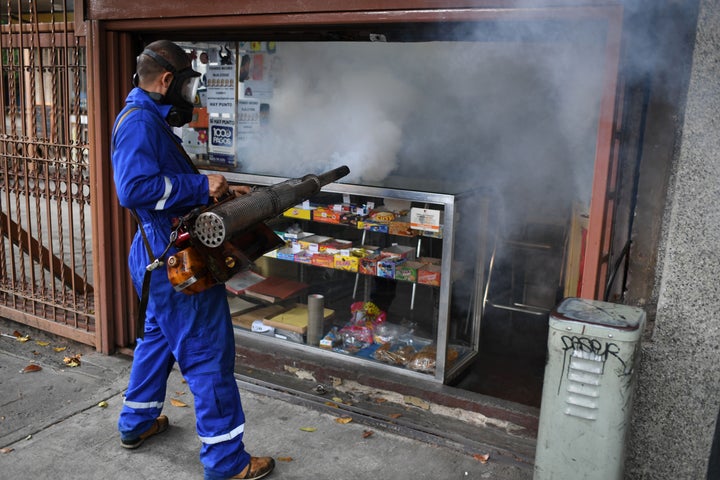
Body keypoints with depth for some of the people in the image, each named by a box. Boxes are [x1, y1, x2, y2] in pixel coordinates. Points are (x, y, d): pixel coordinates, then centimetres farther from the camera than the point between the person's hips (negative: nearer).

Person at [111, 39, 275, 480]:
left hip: (163, 256, 11)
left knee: (158, 336, 25)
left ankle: (137, 423, 42)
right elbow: (135, 188, -30)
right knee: (208, 353, -4)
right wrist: (203, 186, -24)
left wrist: (222, 191, 8)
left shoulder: (150, 120, 15)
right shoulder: (140, 121, -17)